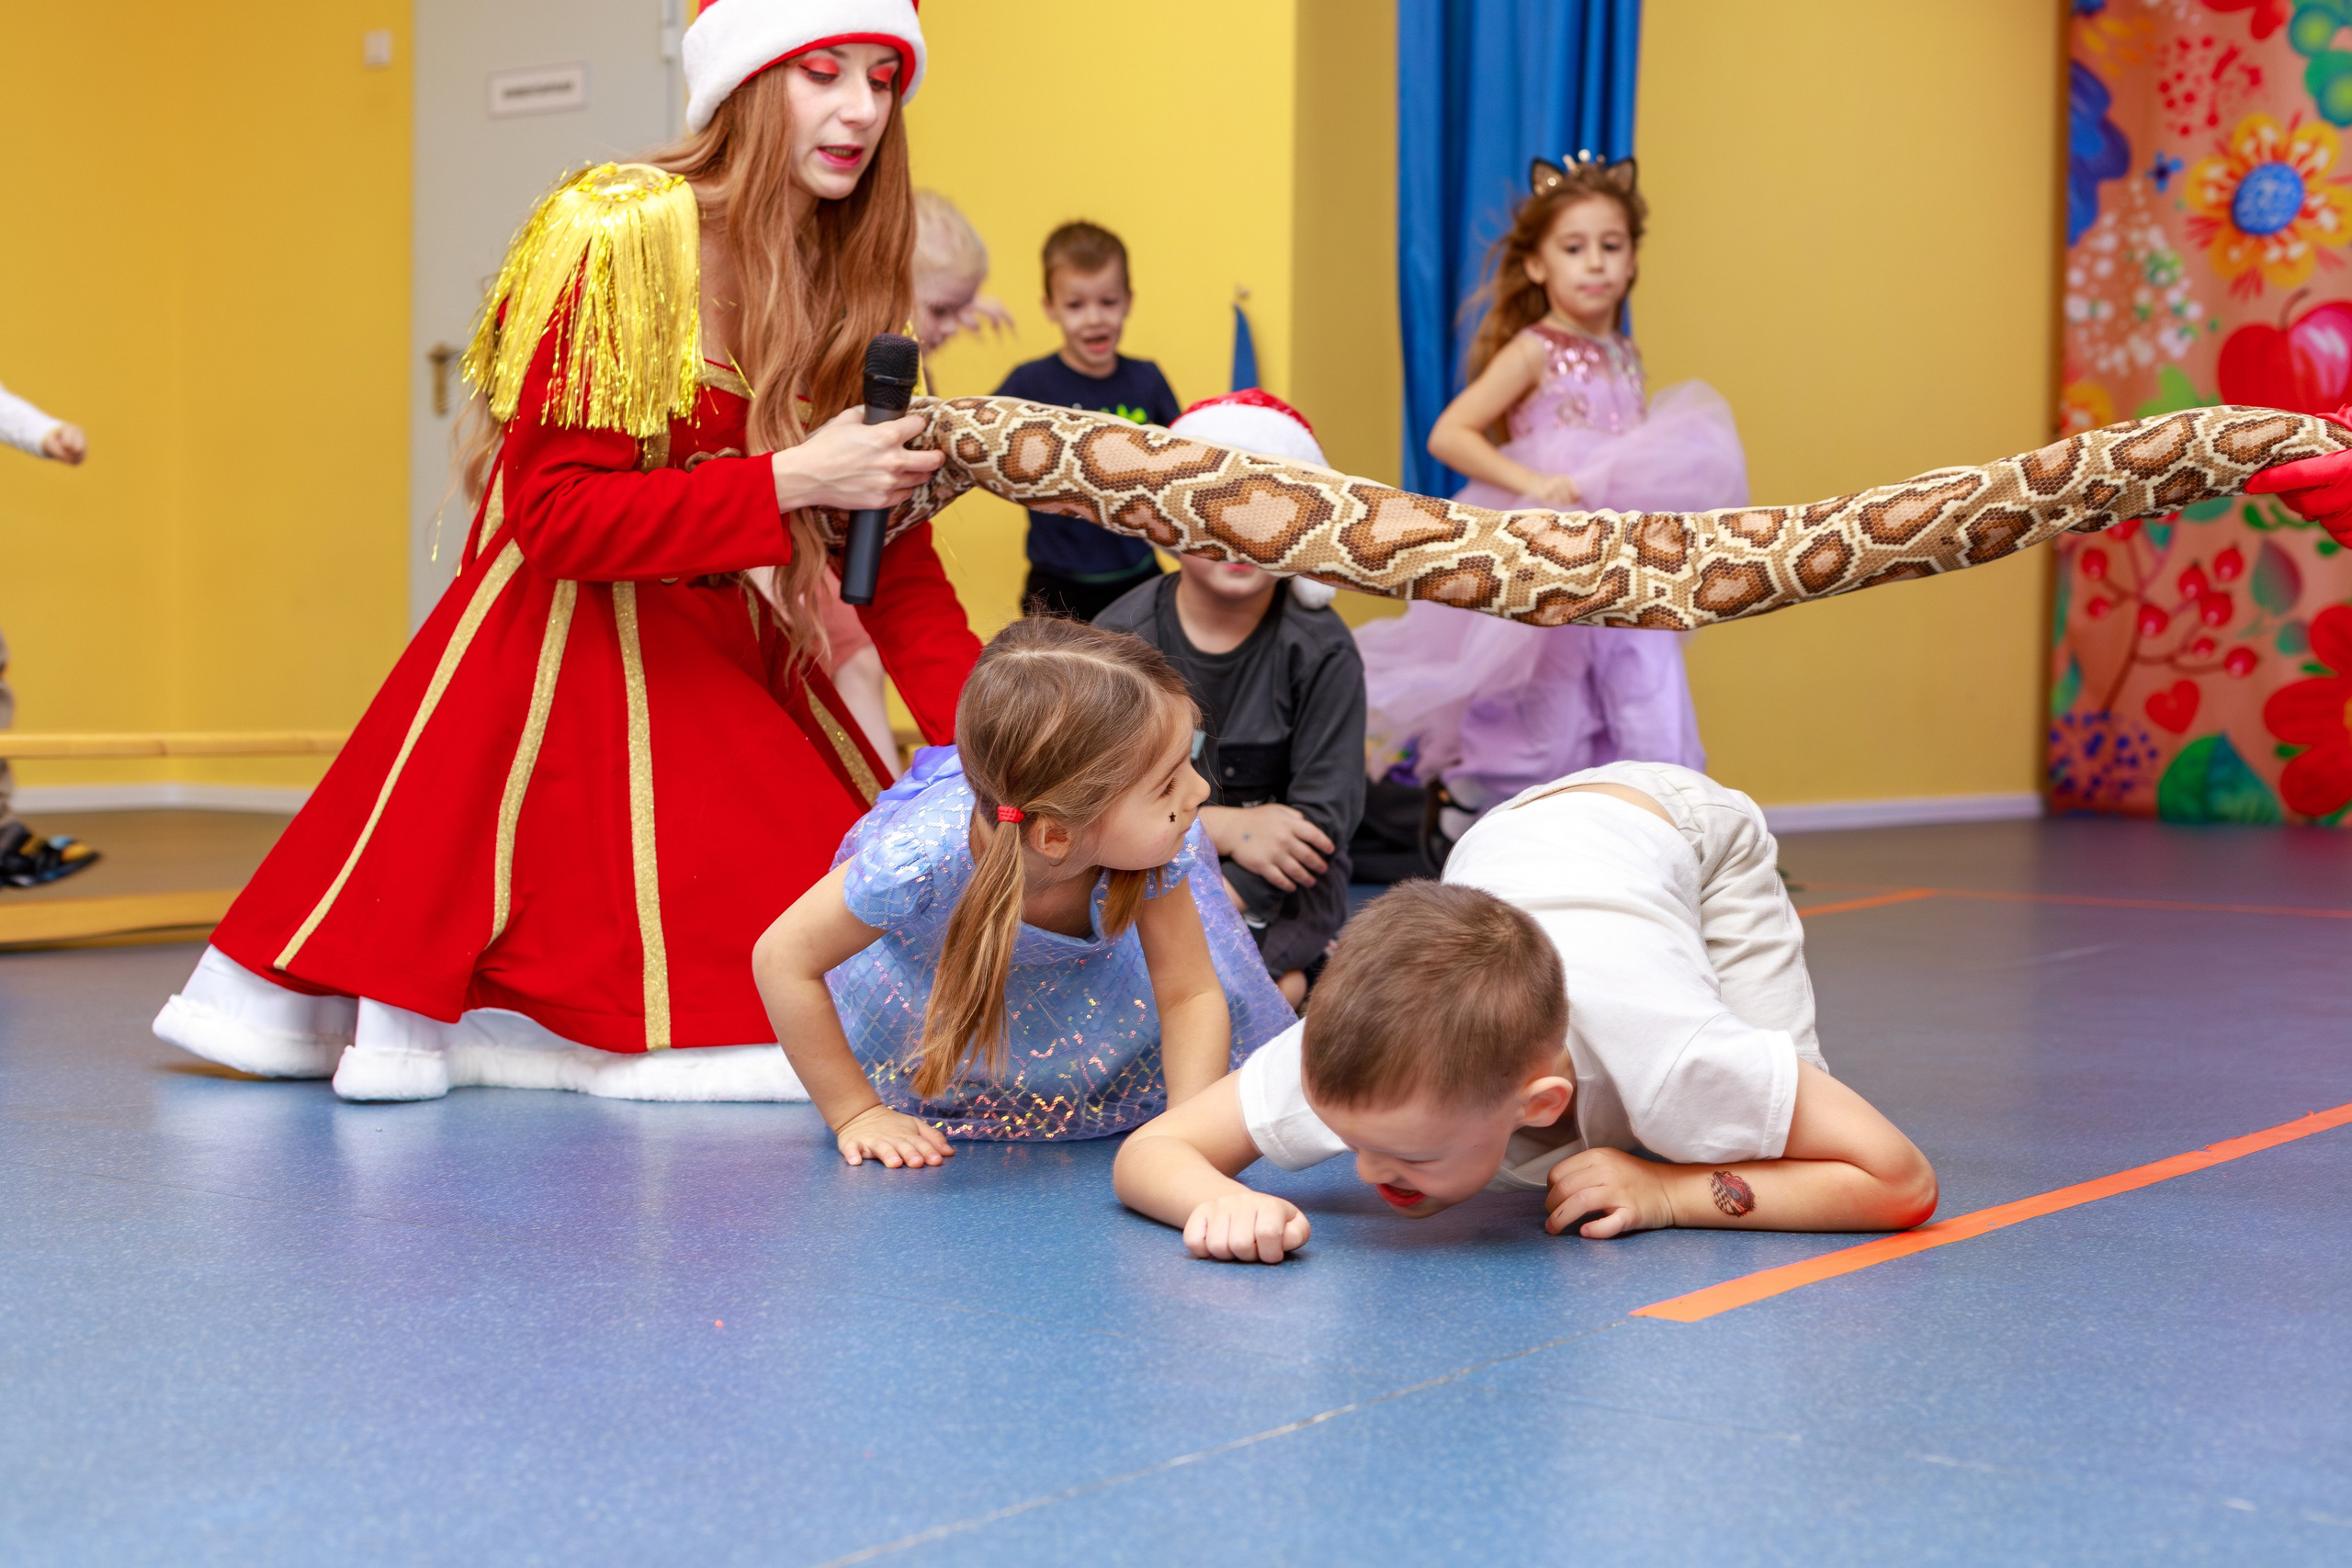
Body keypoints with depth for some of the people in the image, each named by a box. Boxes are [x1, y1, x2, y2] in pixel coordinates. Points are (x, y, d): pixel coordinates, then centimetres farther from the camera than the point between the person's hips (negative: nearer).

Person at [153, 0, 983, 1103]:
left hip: (727, 656, 7)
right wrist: (789, 481, -25)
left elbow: (897, 563, 4)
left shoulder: (848, 274, 5)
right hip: (568, 643, -7)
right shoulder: (617, 235, -16)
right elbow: (556, 515, -19)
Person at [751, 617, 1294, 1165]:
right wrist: (857, 1115, -30)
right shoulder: (921, 858, -48)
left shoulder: (1157, 852, -39)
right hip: (933, 957, -2)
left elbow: (1191, 995, -27)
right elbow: (783, 959, -35)